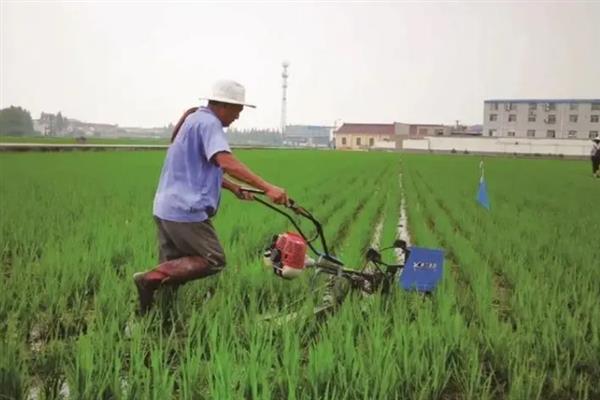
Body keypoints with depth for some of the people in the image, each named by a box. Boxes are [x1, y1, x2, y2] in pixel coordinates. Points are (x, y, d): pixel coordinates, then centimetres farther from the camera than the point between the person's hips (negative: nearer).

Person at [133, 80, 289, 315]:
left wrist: (234, 188, 17)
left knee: (172, 268, 14)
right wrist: (267, 187, -33)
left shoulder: (195, 120, 20)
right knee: (213, 261, -3)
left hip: (166, 208, 10)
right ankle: (150, 278, -10)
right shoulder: (208, 122, -12)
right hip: (185, 209, -10)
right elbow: (226, 162, -29)